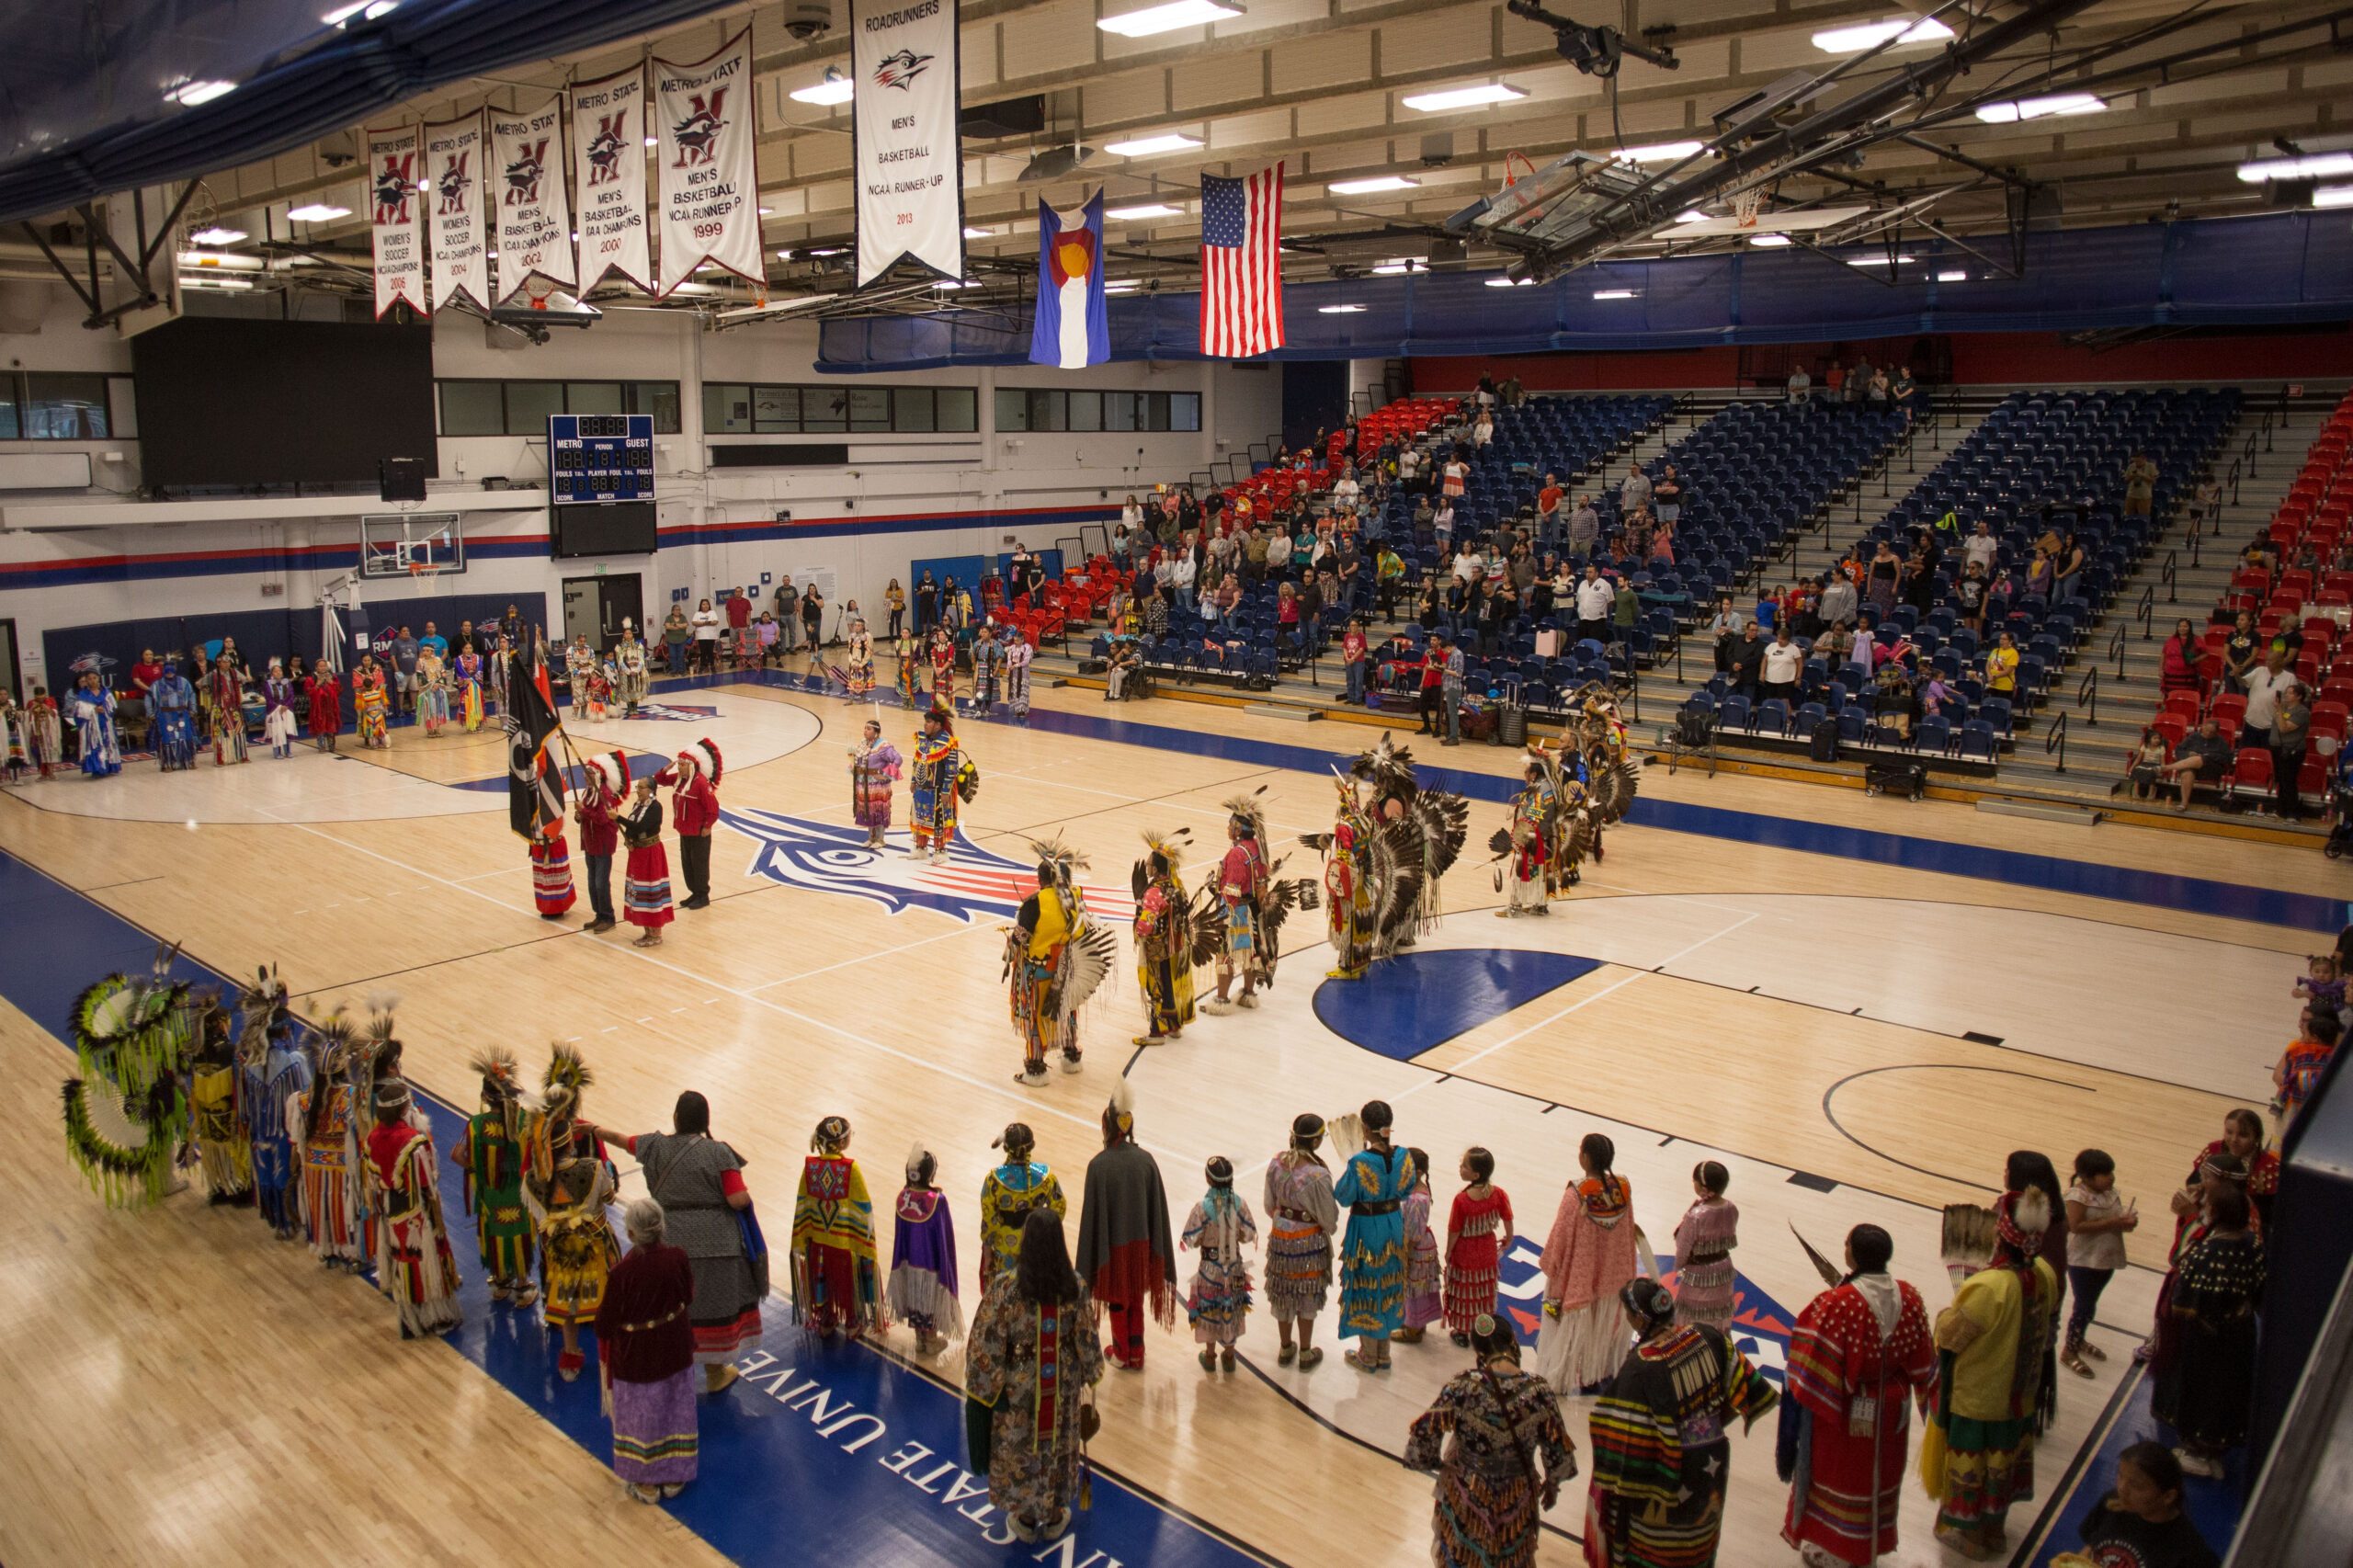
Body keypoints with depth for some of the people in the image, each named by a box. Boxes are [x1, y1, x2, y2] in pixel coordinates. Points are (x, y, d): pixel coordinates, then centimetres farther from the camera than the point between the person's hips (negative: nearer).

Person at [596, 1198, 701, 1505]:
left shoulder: (622, 1272, -29)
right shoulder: (678, 1258, -18)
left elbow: (604, 1325, -17)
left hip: (635, 1357, -3)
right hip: (675, 1350, 3)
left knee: (640, 1418, 17)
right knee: (675, 1413, 21)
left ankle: (646, 1484, 32)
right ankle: (674, 1477, 36)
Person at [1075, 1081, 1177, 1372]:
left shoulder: (1098, 1165, -21)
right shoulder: (1146, 1159, -10)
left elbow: (1092, 1214, -17)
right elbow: (1157, 1207, -4)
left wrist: (1087, 1262, -7)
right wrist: (1156, 1247, 8)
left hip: (1112, 1246, -3)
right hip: (1140, 1243, 3)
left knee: (1117, 1301, 16)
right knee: (1137, 1299, 19)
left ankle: (1122, 1354, 32)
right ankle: (1136, 1356, 30)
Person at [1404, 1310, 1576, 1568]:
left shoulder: (1462, 1386, -26)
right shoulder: (1539, 1391, -22)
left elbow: (1424, 1433, -19)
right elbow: (1558, 1450, -11)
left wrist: (1435, 1462, 1)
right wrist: (1552, 1483, 9)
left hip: (1466, 1494, -1)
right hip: (1517, 1499, 1)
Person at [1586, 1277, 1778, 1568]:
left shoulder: (1639, 1369, -31)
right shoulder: (1707, 1337, -14)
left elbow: (1625, 1440, -26)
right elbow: (1743, 1383, -1)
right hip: (1712, 1466, 5)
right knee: (1699, 1538, 29)